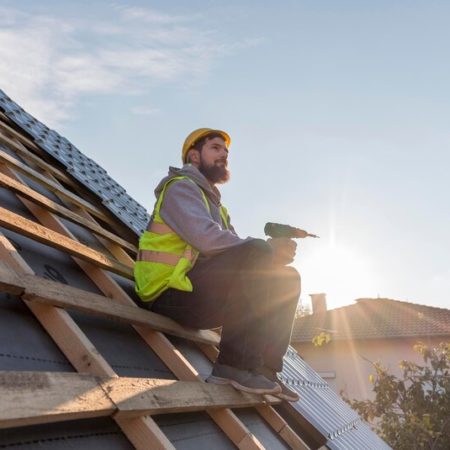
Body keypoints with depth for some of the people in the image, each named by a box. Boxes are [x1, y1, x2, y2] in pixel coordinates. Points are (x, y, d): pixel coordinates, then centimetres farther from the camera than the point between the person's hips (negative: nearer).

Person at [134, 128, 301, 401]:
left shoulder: (215, 204, 26)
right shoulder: (181, 187, -3)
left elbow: (237, 249, 11)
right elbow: (206, 238, -22)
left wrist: (273, 250, -11)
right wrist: (267, 250, -16)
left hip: (200, 300, 9)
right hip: (171, 294, -9)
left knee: (287, 279, 3)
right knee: (252, 254, -30)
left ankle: (264, 368, -7)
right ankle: (235, 364, -27)